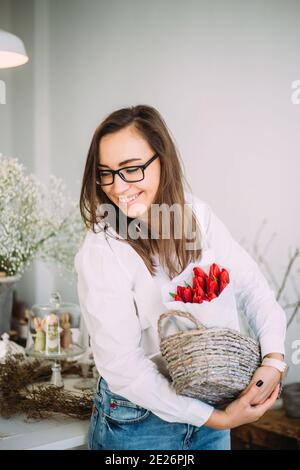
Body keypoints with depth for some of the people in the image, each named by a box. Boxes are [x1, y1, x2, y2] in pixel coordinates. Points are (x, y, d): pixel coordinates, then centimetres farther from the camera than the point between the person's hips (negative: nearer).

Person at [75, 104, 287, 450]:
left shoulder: (196, 213, -8)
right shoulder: (100, 252, -22)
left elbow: (251, 285, -5)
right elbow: (121, 366, -21)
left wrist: (274, 359, -20)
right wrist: (217, 419, -19)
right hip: (138, 417, -4)